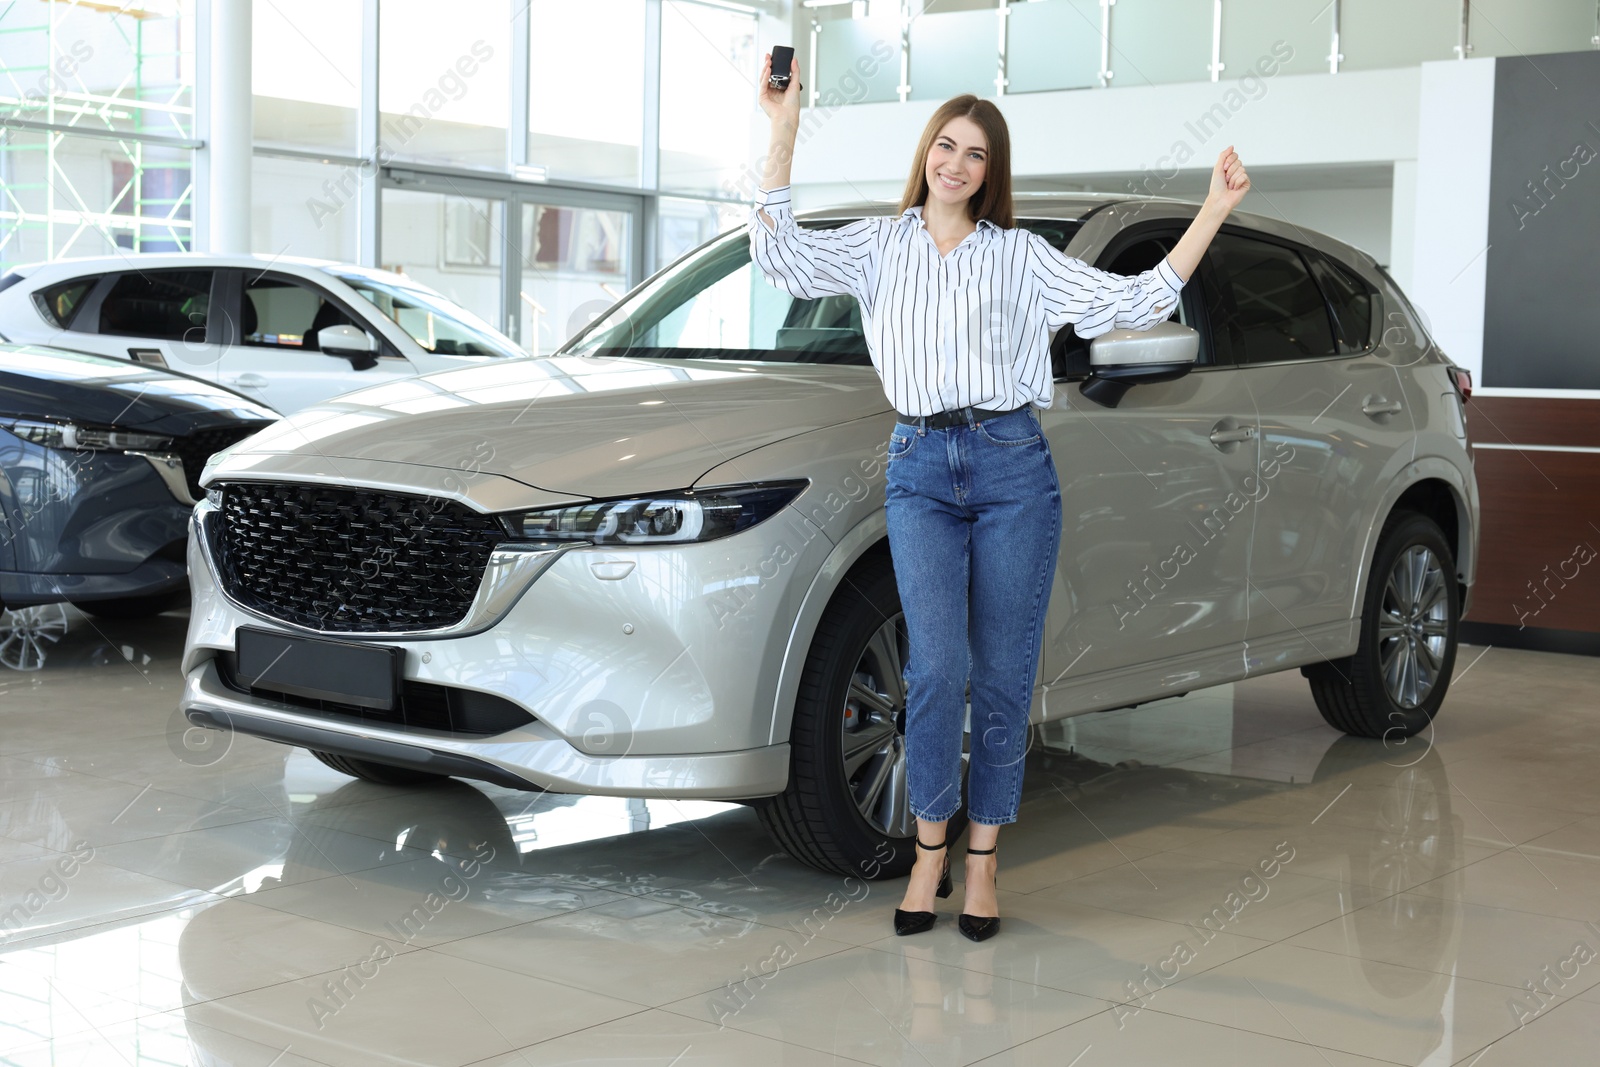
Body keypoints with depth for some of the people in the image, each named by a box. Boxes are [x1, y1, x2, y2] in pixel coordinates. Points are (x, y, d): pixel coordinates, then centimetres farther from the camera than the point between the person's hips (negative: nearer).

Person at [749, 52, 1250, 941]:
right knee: (939, 665, -14)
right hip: (920, 470, 0)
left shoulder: (1022, 256, 11)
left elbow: (1134, 302, 6)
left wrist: (1213, 213, 0)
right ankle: (930, 848, 4)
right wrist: (783, 133, -3)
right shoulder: (881, 247, 13)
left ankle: (983, 858, 14)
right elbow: (781, 255, -1)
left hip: (1014, 467, 1)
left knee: (1005, 674, 1)